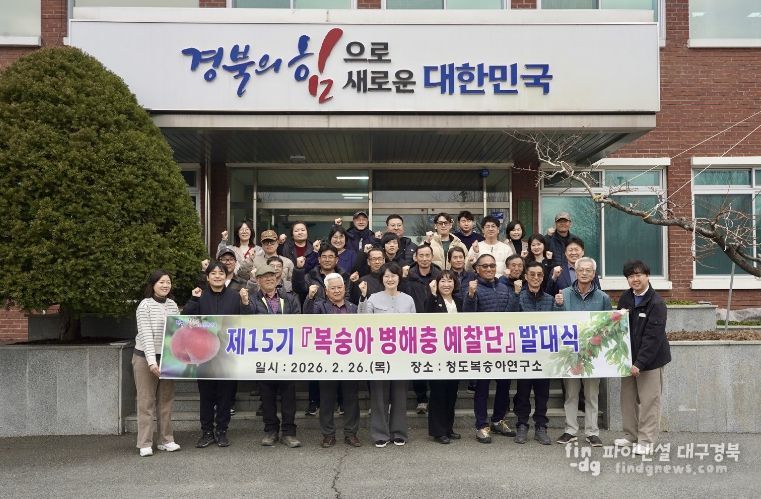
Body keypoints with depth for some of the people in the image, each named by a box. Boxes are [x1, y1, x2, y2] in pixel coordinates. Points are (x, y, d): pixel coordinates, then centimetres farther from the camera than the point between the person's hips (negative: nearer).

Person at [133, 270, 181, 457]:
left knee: (166, 400, 9)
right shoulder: (145, 305, -8)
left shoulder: (172, 305, 8)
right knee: (146, 401, 0)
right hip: (145, 358, -5)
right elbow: (146, 334, -16)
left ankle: (166, 440, 17)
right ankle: (145, 444, 5)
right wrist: (152, 361, -23)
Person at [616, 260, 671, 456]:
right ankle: (631, 435, 26)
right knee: (628, 397, 13)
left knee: (649, 400, 0)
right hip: (628, 357, 6)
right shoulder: (625, 298, 4)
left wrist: (639, 363, -23)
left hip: (650, 358, -6)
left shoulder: (656, 303, -16)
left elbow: (653, 337, -20)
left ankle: (646, 441, 10)